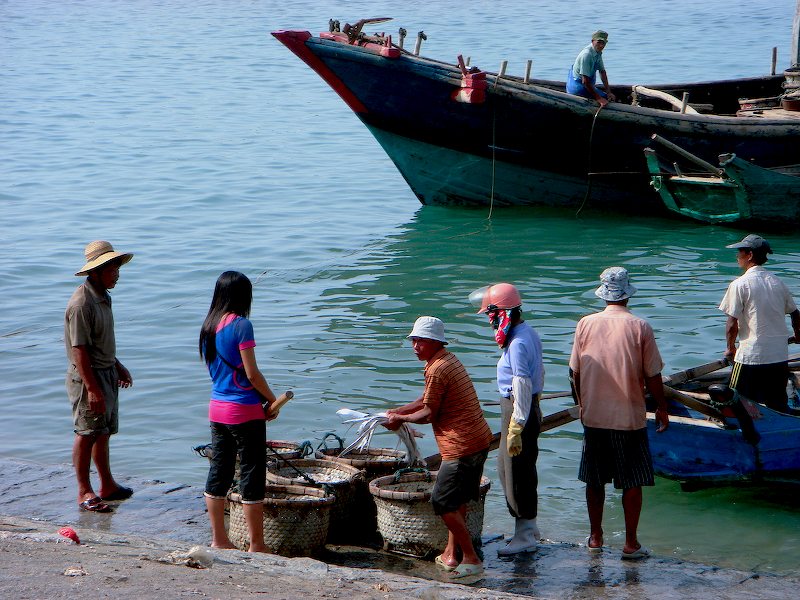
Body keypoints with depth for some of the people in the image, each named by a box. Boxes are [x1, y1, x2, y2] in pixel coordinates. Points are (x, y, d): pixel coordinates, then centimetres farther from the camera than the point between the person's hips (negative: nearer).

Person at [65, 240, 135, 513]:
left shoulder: (103, 297, 9)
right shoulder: (81, 304, -21)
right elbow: (79, 350, -23)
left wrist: (118, 367, 26)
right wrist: (93, 389, -24)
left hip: (107, 373, 9)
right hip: (88, 377, -9)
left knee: (103, 433, 16)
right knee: (87, 434, -1)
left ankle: (108, 486, 25)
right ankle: (84, 492, 8)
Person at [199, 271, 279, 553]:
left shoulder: (209, 326, 7)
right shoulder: (241, 325, -15)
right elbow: (252, 373, -15)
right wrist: (272, 400, 0)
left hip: (217, 408, 7)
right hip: (244, 411, -7)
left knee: (219, 471, 12)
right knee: (252, 474, 0)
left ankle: (219, 539, 18)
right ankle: (256, 545, 4)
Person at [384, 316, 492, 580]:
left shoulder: (437, 370, -16)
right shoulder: (449, 360, 16)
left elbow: (428, 414, -9)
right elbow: (427, 401, 24)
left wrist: (400, 419, 6)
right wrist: (398, 411, 17)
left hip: (461, 446, -10)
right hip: (479, 439, 10)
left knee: (442, 502, -5)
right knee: (457, 500, 18)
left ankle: (472, 559, -4)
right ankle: (452, 554, 25)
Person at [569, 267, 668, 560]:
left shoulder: (586, 324, -2)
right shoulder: (640, 327, -10)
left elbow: (575, 372, 5)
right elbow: (652, 375, -6)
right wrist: (662, 408, 7)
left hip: (593, 416, 3)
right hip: (630, 418, -3)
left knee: (594, 481, 14)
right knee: (632, 483, 6)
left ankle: (595, 538, 22)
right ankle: (631, 544, 8)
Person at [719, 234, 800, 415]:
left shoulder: (739, 284, -10)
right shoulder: (778, 282, 8)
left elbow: (732, 324, -11)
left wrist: (730, 348, 5)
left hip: (750, 356, -5)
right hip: (780, 357, 6)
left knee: (738, 400, 5)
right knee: (779, 406, 13)